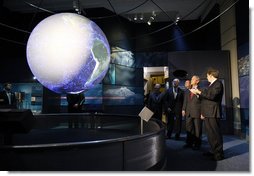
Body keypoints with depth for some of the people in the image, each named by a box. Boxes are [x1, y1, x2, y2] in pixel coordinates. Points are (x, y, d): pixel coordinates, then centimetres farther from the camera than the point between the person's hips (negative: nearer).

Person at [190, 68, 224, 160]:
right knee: (210, 133, 13)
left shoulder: (218, 83, -7)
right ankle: (213, 151, 23)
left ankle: (219, 154, 3)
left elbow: (212, 95, -21)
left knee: (215, 134, -5)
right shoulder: (211, 85, 21)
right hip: (208, 114, 9)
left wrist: (199, 92, -16)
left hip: (213, 113, -9)